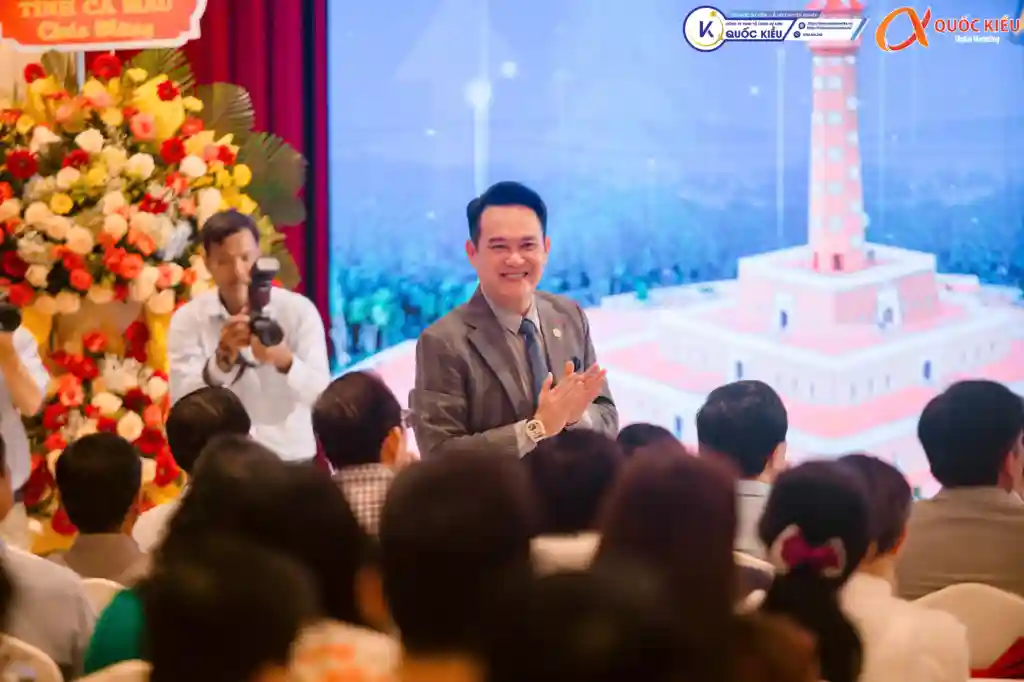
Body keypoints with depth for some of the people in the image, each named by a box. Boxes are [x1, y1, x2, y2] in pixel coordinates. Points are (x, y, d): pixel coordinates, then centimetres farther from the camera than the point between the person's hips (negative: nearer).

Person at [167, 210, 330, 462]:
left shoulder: (299, 310, -4)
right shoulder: (188, 319, -3)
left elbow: (322, 394, -13)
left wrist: (285, 360, -31)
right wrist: (221, 359, -29)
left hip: (289, 459, 0)